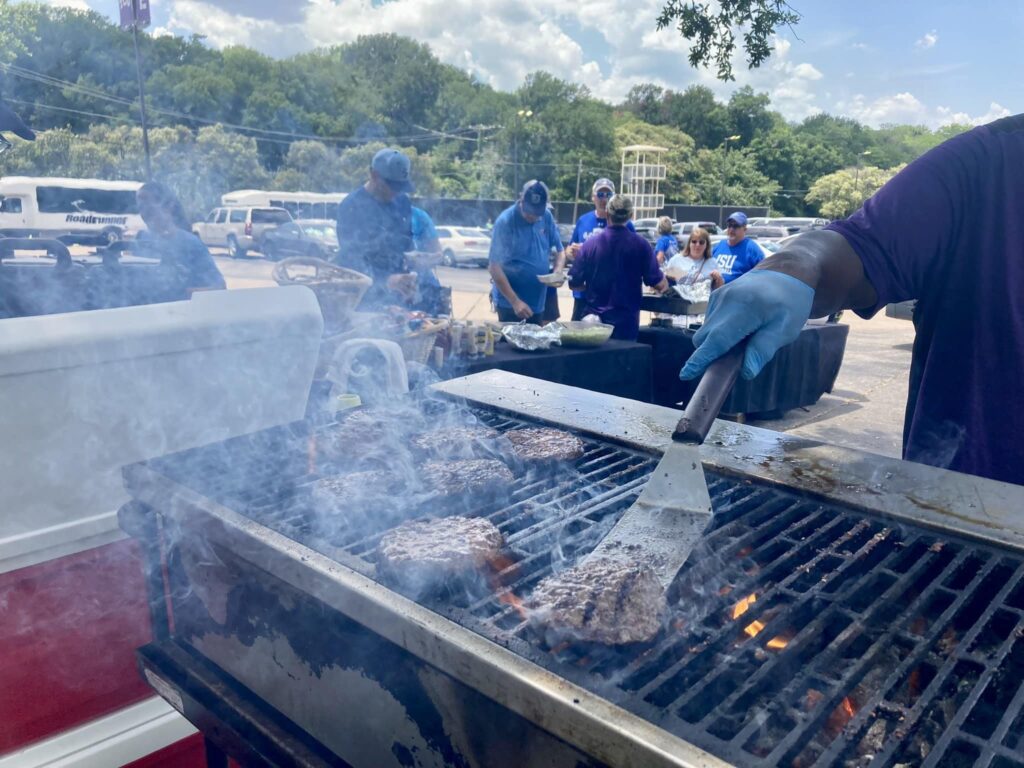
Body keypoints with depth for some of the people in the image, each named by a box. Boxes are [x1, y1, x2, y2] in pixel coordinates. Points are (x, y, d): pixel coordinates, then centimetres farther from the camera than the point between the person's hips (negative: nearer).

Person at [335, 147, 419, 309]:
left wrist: (409, 278, 4)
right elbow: (351, 258, -20)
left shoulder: (402, 201, 7)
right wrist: (387, 280, -35)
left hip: (397, 296, 5)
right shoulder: (352, 206, -13)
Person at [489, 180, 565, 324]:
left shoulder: (547, 217, -1)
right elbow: (494, 267, -18)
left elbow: (560, 250, 10)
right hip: (509, 302, -5)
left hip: (538, 301, 5)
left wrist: (557, 272, -13)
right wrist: (515, 302, -24)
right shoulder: (505, 221, -16)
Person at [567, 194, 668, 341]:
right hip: (626, 323, -1)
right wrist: (664, 285, 17)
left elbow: (574, 283, 0)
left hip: (593, 319, 1)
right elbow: (658, 284, -6)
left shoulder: (590, 244, -5)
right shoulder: (640, 245, -7)